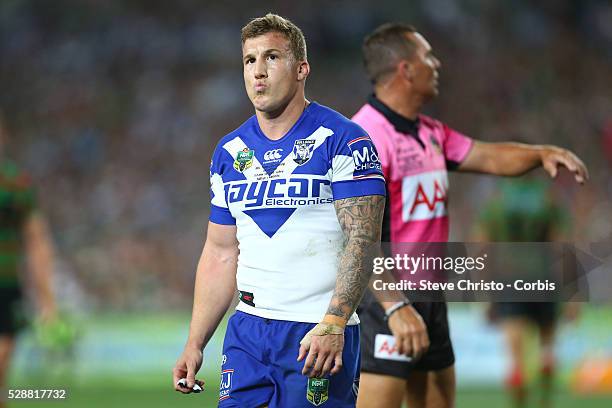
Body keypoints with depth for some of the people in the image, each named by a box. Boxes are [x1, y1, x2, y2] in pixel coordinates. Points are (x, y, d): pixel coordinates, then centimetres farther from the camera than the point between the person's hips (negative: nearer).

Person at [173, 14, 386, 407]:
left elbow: (363, 238, -13)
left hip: (321, 334, -5)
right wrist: (194, 345, 10)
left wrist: (332, 324, -24)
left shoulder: (341, 140, -6)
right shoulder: (229, 152, 13)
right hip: (248, 331, 5)